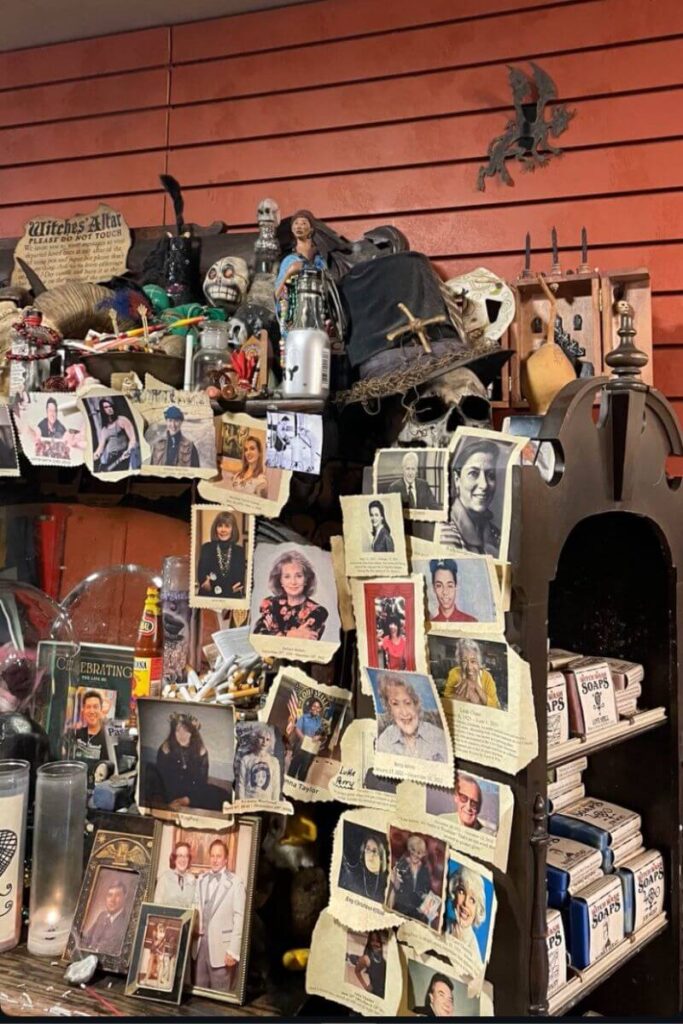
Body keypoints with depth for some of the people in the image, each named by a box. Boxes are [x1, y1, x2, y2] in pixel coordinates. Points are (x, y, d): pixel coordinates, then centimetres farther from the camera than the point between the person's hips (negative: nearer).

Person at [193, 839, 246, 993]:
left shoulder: (235, 883, -8)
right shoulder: (201, 880, 9)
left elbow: (239, 918, -9)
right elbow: (197, 909, 13)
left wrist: (233, 950, -12)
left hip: (221, 946, -5)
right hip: (200, 943, 5)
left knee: (219, 993, 2)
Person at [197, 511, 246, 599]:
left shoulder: (240, 552, 5)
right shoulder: (206, 548, 3)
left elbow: (242, 580, 0)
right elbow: (201, 576, -4)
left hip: (233, 599, 1)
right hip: (208, 598, 0)